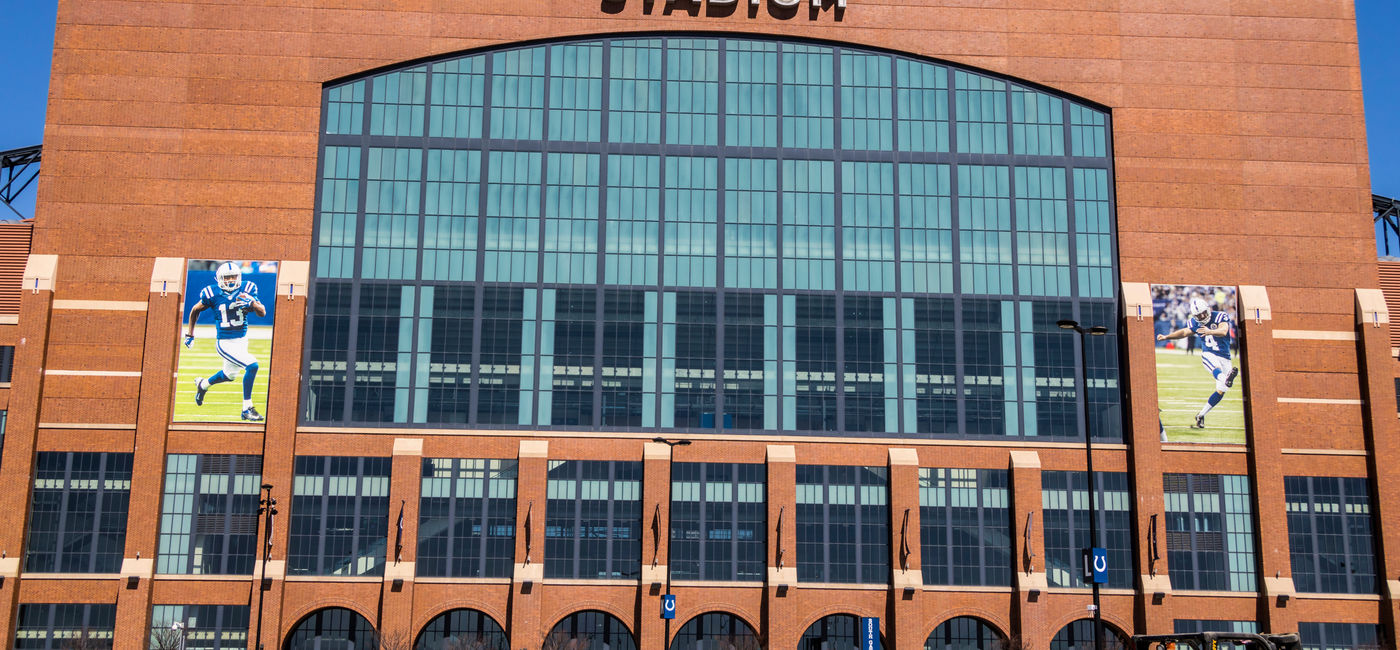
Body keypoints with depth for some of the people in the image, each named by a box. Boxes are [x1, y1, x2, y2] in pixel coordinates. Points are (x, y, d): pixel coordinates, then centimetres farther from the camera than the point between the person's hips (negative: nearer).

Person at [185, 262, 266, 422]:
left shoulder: (246, 290, -6)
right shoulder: (213, 294, -11)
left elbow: (263, 313, -12)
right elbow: (195, 310, 7)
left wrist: (252, 303, -32)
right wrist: (190, 333, 13)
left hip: (242, 340, 5)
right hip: (225, 343, -5)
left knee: (230, 375, 25)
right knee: (252, 366, -22)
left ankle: (202, 384, 57)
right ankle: (247, 409, -11)